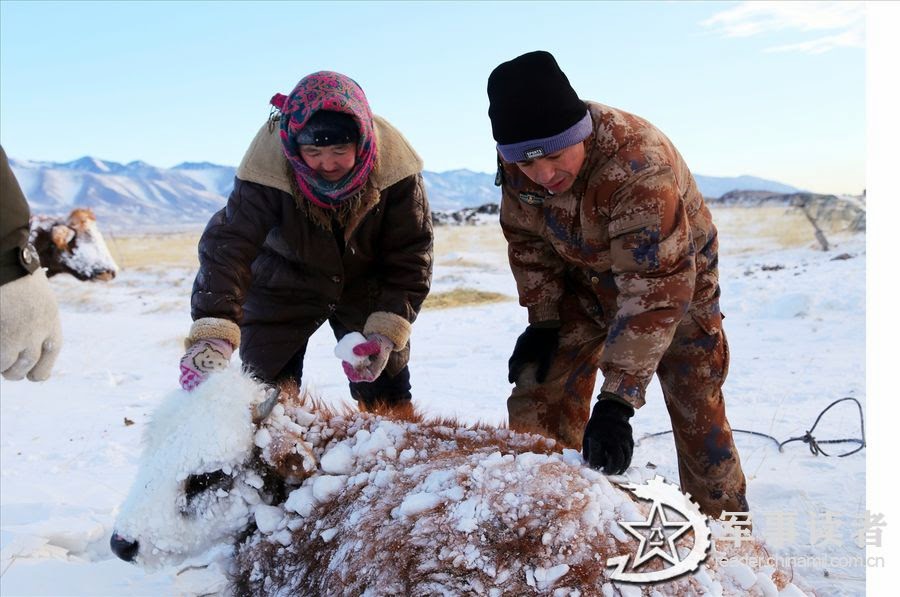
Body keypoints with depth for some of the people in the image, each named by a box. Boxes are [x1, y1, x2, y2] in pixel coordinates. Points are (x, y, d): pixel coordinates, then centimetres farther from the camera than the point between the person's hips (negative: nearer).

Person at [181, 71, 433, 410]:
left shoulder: (394, 168, -27)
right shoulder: (267, 167, -31)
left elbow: (410, 256, -20)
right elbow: (228, 245, -37)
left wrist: (387, 332, -30)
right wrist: (212, 334, -51)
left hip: (366, 284, 1)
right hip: (284, 286, -1)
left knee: (388, 399, 5)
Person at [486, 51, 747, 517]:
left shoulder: (639, 164, -40)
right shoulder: (517, 163, -21)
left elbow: (657, 289, -41)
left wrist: (617, 401, -44)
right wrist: (542, 319, -4)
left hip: (674, 278, -4)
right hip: (586, 281, 5)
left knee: (699, 415, -1)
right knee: (536, 404, -7)